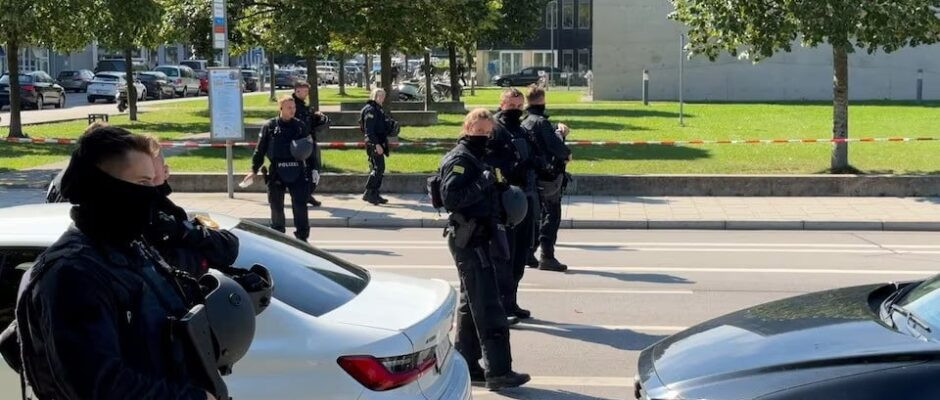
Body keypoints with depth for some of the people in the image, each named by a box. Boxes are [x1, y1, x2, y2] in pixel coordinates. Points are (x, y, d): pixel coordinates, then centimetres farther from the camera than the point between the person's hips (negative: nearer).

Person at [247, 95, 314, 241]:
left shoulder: (300, 126, 6)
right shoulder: (269, 126, 0)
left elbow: (308, 149, 10)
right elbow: (260, 150, 4)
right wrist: (254, 170, 4)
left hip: (297, 173, 1)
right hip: (276, 173, -1)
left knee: (300, 205, -4)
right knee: (276, 207, 8)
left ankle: (302, 237, 4)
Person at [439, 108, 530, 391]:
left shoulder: (476, 158, 17)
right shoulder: (459, 159, -13)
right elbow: (450, 197, -25)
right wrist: (483, 184, -25)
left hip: (477, 238, 10)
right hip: (469, 239, -10)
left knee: (471, 303, 14)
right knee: (488, 307, -10)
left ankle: (465, 364, 22)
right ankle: (498, 371, -9)